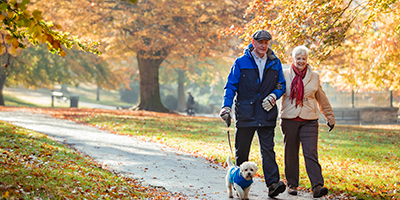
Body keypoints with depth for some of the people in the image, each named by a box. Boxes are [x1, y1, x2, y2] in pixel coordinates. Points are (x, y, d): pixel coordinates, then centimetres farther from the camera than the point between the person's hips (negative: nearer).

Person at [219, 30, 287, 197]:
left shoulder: (275, 63, 8)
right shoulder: (241, 62, 1)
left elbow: (281, 85, 16)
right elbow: (231, 85, 0)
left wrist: (273, 96, -5)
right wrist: (227, 105, -14)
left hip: (266, 113, 1)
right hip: (246, 113, -1)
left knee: (268, 149, -7)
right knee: (241, 151, 7)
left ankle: (273, 184, -14)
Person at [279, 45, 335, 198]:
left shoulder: (314, 77, 10)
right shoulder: (284, 75, 5)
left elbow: (322, 100, 19)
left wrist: (330, 117, 23)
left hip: (309, 121, 0)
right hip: (289, 120, 0)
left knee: (311, 153, -10)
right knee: (291, 153, 6)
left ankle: (317, 186, -16)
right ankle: (292, 184, 18)